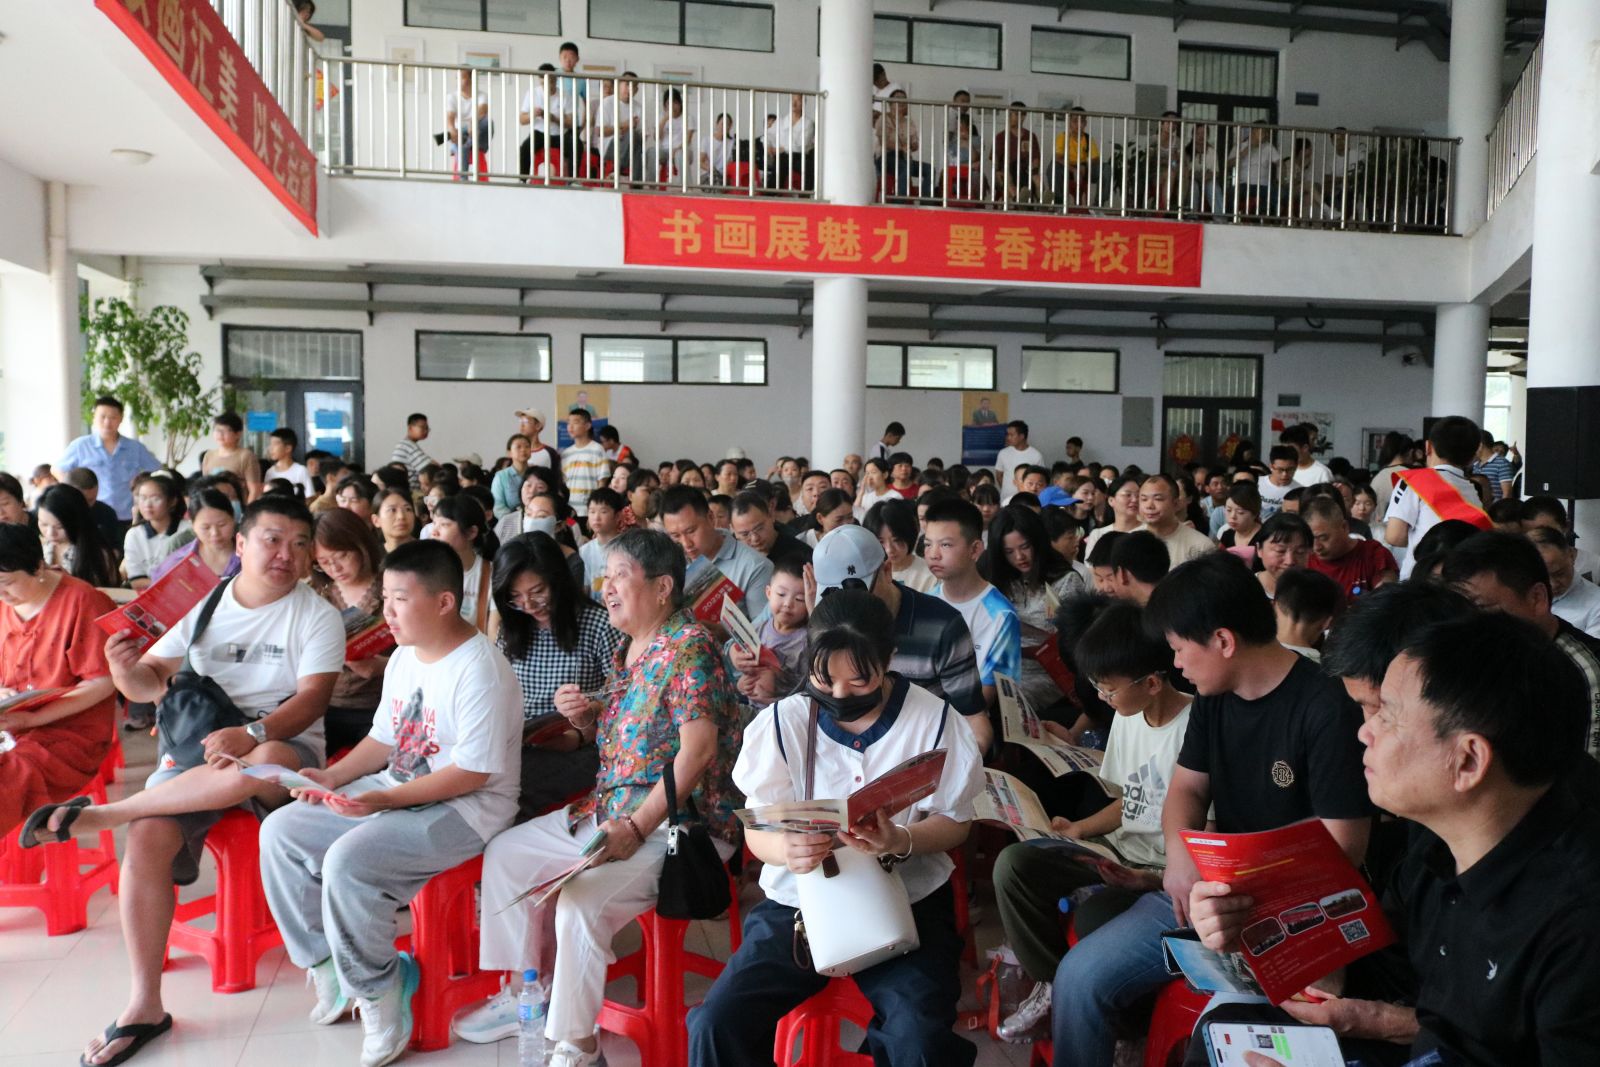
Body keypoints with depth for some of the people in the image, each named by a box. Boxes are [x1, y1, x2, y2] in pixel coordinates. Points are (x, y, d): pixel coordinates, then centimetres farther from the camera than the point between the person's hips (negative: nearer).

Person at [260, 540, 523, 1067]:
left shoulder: (480, 670, -22)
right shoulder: (403, 657, 8)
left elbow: (472, 774, -23)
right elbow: (383, 739, 15)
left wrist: (385, 799, -26)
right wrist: (333, 777, -2)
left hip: (465, 808, -10)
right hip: (394, 792, 10)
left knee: (347, 862, -28)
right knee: (280, 832, 3)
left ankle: (377, 992, -4)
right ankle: (327, 968, 13)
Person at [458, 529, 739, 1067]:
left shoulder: (687, 645, -16)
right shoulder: (628, 647, 10)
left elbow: (698, 748, -24)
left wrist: (636, 828, -26)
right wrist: (584, 716, -1)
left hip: (681, 821, -10)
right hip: (612, 809, 10)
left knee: (582, 900, -29)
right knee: (505, 854, 11)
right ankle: (523, 993, 24)